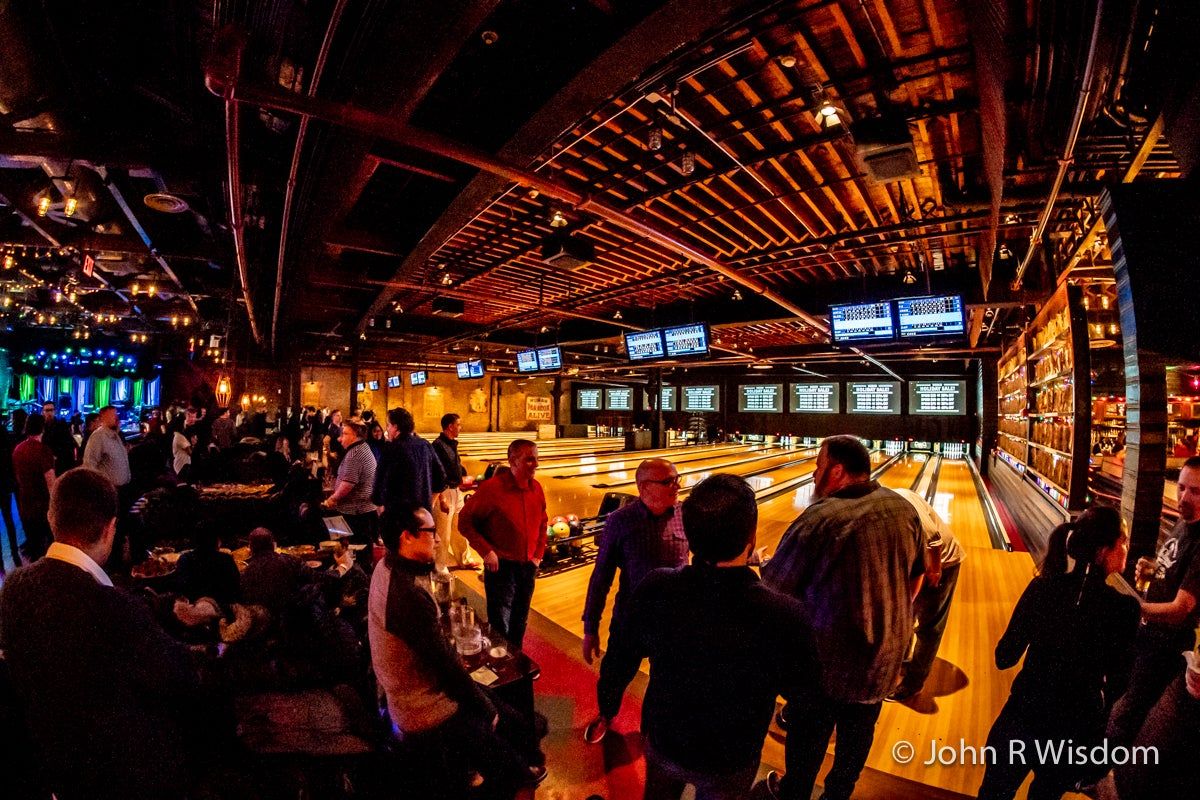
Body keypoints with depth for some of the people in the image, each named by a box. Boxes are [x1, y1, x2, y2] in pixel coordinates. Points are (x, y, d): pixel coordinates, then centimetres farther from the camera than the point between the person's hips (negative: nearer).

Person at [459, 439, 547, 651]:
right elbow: (465, 522, -12)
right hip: (501, 568, -5)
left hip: (528, 567, 6)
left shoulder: (536, 488, -1)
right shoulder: (492, 488, -19)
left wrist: (539, 554, 8)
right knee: (500, 628, 5)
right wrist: (487, 551, -16)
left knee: (519, 623, 22)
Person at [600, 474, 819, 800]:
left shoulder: (654, 590, -29)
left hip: (663, 742, 2)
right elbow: (800, 686, -15)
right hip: (730, 761, -1)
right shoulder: (783, 615, -36)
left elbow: (621, 657, -11)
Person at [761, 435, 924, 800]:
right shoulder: (903, 509, -7)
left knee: (808, 736, 19)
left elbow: (773, 589, -20)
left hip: (824, 661, -5)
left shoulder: (819, 519, -27)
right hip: (884, 659, 6)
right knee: (859, 734, 26)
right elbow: (917, 575, 7)